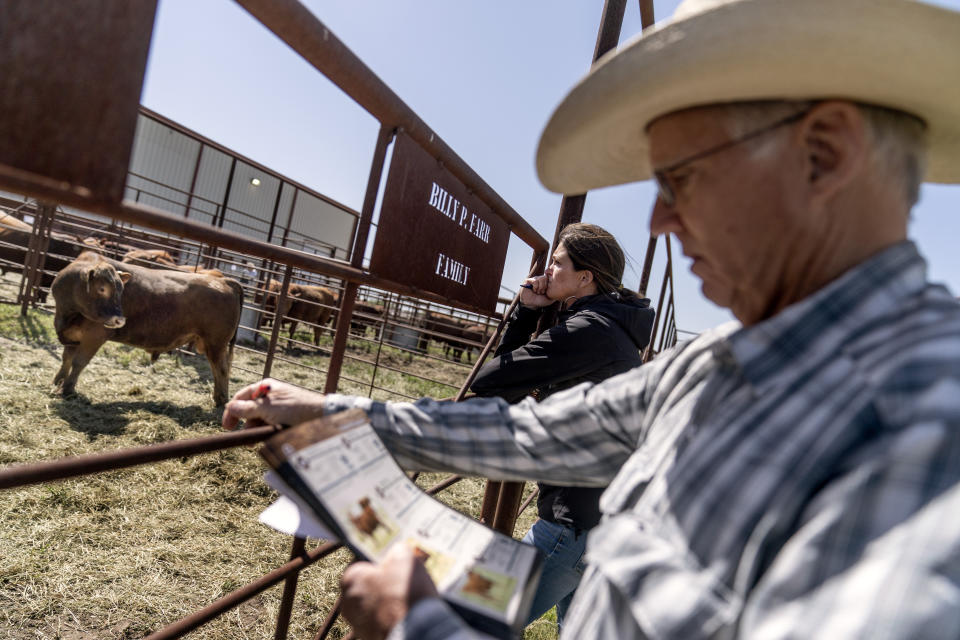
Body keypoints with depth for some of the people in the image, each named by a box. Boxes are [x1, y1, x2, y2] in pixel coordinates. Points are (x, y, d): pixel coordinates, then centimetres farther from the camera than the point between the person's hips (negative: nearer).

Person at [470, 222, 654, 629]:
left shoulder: (588, 331, -17)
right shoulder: (615, 331, 15)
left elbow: (490, 380, -18)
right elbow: (514, 364, 18)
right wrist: (528, 311, 6)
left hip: (578, 518, -11)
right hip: (611, 515, 11)